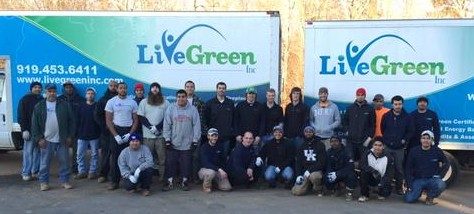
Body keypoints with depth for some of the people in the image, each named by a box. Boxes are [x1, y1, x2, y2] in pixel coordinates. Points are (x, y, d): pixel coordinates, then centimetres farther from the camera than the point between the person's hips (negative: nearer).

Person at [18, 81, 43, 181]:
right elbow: (21, 116, -6)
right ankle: (26, 173, 2)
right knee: (28, 151, -4)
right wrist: (24, 129, -13)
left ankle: (35, 172, 12)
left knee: (37, 151, 6)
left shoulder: (42, 100, 13)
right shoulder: (25, 99, -1)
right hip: (29, 130, -4)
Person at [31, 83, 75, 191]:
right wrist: (38, 138, -4)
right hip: (46, 140, 0)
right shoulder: (39, 106, 5)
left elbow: (71, 121, 6)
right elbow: (34, 124, 4)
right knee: (45, 163, 6)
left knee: (64, 162, 6)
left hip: (62, 140, 1)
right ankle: (44, 182, 17)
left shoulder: (64, 105, 5)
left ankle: (65, 181, 17)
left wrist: (70, 136, 0)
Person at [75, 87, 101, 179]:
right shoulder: (81, 106, 6)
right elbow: (77, 120, 6)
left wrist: (100, 132, -4)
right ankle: (82, 171, 13)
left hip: (94, 135, -1)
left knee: (94, 154, 4)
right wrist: (77, 132, 0)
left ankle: (92, 172, 13)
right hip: (82, 135, 2)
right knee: (80, 154, 3)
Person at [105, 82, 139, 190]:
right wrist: (116, 135, -10)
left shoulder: (132, 102, 5)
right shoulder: (111, 102, 1)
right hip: (116, 131, -1)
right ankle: (114, 181, 8)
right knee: (115, 157, 0)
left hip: (129, 131, 1)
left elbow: (136, 120, 5)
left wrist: (130, 134, -7)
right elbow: (108, 120, -2)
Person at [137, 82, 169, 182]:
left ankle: (162, 177, 4)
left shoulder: (165, 102, 9)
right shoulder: (143, 102, 10)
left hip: (161, 135, 0)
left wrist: (158, 127, -10)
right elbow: (141, 117, 3)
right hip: (147, 135, 0)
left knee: (162, 157, -1)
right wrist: (150, 127, -9)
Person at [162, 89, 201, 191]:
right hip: (173, 144, 0)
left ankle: (185, 181, 21)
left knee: (186, 164, 6)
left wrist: (195, 140, -3)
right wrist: (167, 140, -3)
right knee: (170, 163, 4)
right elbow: (166, 125, 1)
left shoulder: (193, 109, 0)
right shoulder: (171, 109, 1)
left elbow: (197, 126, 0)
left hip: (188, 144, 0)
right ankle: (169, 182, 16)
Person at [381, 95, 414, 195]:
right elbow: (382, 129, 9)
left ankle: (399, 187, 15)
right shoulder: (386, 116, 2)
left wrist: (404, 140, -4)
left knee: (399, 168, 5)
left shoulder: (407, 117, 0)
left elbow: (410, 131, 5)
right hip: (387, 146, 0)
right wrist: (386, 140, 4)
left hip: (400, 147, 0)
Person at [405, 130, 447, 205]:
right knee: (409, 199, -18)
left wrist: (438, 173, 0)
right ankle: (419, 191, 18)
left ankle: (430, 197, -1)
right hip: (418, 180, 0)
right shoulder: (414, 151, 0)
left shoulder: (437, 151, 0)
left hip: (432, 179, 0)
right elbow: (409, 169, 3)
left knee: (441, 185, -34)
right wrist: (409, 185, -4)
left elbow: (445, 163, 15)